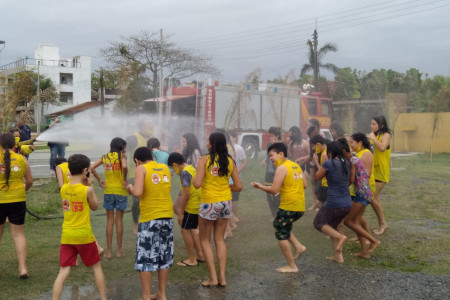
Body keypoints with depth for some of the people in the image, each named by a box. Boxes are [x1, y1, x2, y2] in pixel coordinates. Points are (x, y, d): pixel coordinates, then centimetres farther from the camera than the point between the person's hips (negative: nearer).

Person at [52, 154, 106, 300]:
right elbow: (95, 206, 3)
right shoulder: (87, 190, -14)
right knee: (96, 267, 14)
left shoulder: (63, 189, 0)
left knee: (63, 272, 5)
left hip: (67, 236, 4)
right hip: (84, 235, -3)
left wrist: (84, 185, 12)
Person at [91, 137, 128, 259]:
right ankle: (119, 251, 13)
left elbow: (92, 168, 1)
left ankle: (109, 251, 13)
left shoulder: (105, 156, 6)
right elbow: (125, 166, -28)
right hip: (120, 190, -3)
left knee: (109, 220, 10)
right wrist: (124, 179, -13)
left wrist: (99, 179, 7)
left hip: (108, 190, 3)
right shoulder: (121, 156, -8)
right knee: (119, 220, 7)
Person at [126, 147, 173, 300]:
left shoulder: (141, 168, -5)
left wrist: (130, 188, 3)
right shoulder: (165, 168, 11)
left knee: (144, 258, 5)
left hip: (150, 218, -5)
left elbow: (138, 193, -17)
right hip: (167, 216, 6)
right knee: (163, 256, 14)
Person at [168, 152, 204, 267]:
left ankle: (191, 259, 12)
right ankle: (200, 255, 26)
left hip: (191, 206, -9)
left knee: (185, 230, 3)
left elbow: (186, 194, -22)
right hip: (199, 205, 9)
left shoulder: (184, 172, -17)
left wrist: (181, 213, -15)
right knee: (192, 229, 20)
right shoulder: (192, 169, 12)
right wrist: (181, 208, 23)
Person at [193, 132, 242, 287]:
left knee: (205, 240, 12)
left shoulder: (205, 160, -12)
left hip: (209, 203, -4)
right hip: (225, 203, 5)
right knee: (220, 240, 16)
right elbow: (238, 187, 1)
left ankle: (213, 278, 10)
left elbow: (197, 184, -20)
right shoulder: (229, 161, 1)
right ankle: (222, 277, 17)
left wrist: (194, 179, 2)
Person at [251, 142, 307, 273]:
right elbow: (304, 185, 14)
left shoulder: (282, 168, -13)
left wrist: (260, 186, -2)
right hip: (300, 207, 9)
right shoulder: (296, 166, 12)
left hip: (288, 207, -9)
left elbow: (274, 190, -17)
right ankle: (298, 246, 16)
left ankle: (292, 266, 9)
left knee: (281, 234, 4)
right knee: (279, 224, 26)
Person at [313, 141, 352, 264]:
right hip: (347, 203, 7)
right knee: (332, 226, 23)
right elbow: (351, 180, 17)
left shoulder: (328, 163, -14)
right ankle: (338, 256, 20)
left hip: (334, 203, -7)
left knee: (318, 223, 14)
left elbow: (318, 177, 0)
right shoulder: (347, 163, 5)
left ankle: (340, 237, -8)